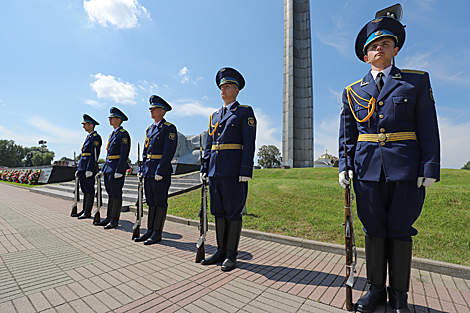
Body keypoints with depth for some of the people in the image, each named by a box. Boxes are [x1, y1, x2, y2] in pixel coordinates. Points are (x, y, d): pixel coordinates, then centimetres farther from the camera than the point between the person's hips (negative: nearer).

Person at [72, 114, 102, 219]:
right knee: (85, 189, 12)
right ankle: (84, 210, 19)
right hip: (82, 167, 10)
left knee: (89, 189, -4)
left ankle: (88, 212, 2)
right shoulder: (88, 137, 21)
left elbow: (94, 154, -17)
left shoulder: (95, 137, -9)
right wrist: (79, 169, 21)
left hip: (90, 167, -10)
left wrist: (89, 169, -21)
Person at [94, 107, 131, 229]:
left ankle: (115, 220, 7)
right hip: (108, 166, 9)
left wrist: (119, 171, -21)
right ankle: (109, 218, 22)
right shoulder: (112, 134, 18)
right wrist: (103, 169, 19)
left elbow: (124, 154, -17)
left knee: (116, 193, -3)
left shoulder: (123, 134, -10)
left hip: (117, 166, -9)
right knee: (110, 193, 13)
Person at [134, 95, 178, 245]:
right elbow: (145, 151, 20)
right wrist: (143, 169, 13)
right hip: (148, 170, 8)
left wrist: (160, 172, -19)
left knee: (160, 201, 0)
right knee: (151, 201, 13)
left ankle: (157, 233, 11)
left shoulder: (169, 128, -7)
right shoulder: (149, 129, 18)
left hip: (161, 170, -8)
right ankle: (150, 231, 24)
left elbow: (168, 152, -15)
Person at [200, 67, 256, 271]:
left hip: (234, 170, -6)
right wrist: (204, 168, 12)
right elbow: (209, 144, 18)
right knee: (218, 211, 11)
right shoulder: (215, 116, 19)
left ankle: (231, 254, 16)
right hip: (215, 170, 7)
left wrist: (246, 171, -15)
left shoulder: (245, 112, 1)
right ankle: (221, 251, 25)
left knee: (233, 212, 1)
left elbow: (249, 144, -8)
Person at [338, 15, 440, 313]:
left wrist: (430, 169, -6)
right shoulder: (352, 91, 12)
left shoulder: (417, 81, 9)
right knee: (374, 229, 8)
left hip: (405, 167, -1)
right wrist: (345, 165, -1)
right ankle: (376, 289, 24)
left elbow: (428, 129, 3)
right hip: (368, 168, 1)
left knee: (400, 230, 6)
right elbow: (347, 134, 10)